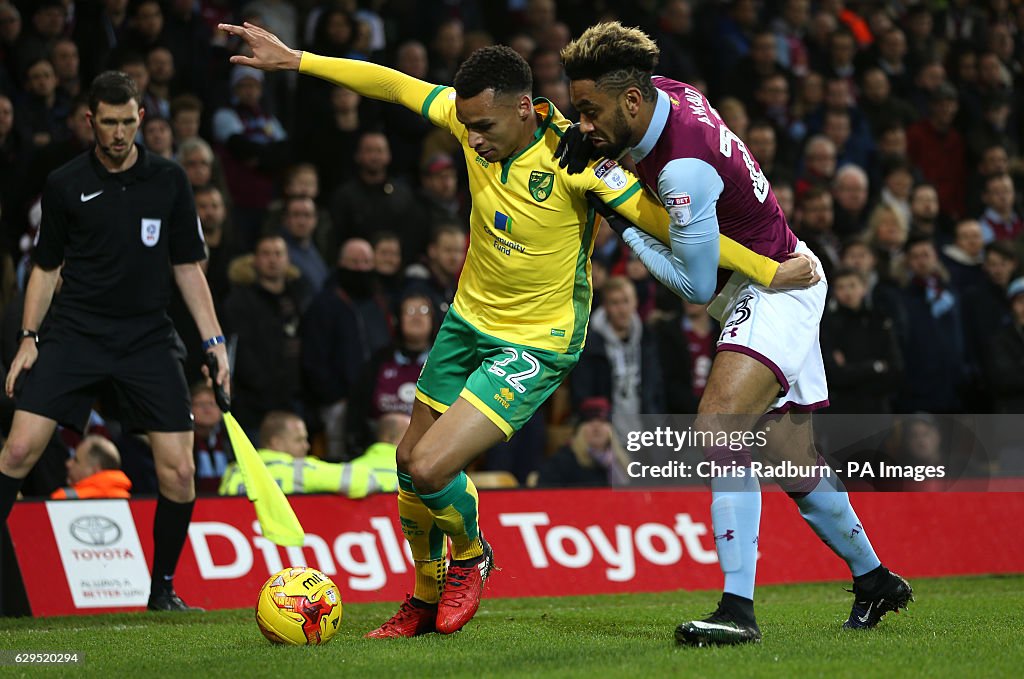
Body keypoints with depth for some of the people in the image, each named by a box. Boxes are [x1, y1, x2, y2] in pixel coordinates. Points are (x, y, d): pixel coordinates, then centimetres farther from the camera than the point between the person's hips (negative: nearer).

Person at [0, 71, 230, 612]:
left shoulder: (169, 181, 3)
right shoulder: (65, 185, 2)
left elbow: (187, 267, 8)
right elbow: (46, 267, 10)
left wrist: (214, 342, 2)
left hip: (148, 338, 1)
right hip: (75, 333, -1)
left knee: (178, 470, -7)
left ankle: (162, 589, 11)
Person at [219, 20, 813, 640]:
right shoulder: (476, 118, -12)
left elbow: (667, 220, -25)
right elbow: (389, 83, 2)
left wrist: (771, 272, -29)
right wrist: (294, 60, 3)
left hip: (536, 344, -7)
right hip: (469, 318, 7)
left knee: (432, 470, -17)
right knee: (410, 460, 14)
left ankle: (472, 558, 17)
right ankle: (427, 600, 38)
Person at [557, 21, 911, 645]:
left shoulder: (685, 168, -30)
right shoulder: (667, 92, -5)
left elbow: (695, 283, -20)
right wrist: (589, 141, -4)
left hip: (776, 285, -10)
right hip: (772, 284, 10)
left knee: (719, 424, -27)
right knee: (796, 464, 15)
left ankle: (739, 608, -32)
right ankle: (876, 581, 32)